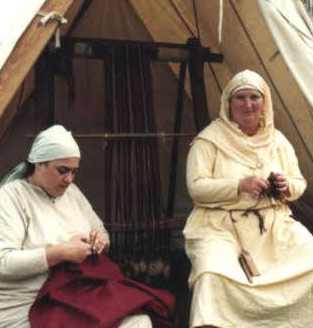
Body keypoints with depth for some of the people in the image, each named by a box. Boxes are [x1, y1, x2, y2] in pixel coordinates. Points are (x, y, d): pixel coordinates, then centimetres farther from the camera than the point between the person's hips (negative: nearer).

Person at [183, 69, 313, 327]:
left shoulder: (277, 140, 12)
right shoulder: (209, 139, -3)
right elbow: (196, 187, -10)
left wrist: (287, 186, -8)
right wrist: (240, 185, -23)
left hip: (274, 222, 4)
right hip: (220, 224, -4)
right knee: (214, 275, -33)